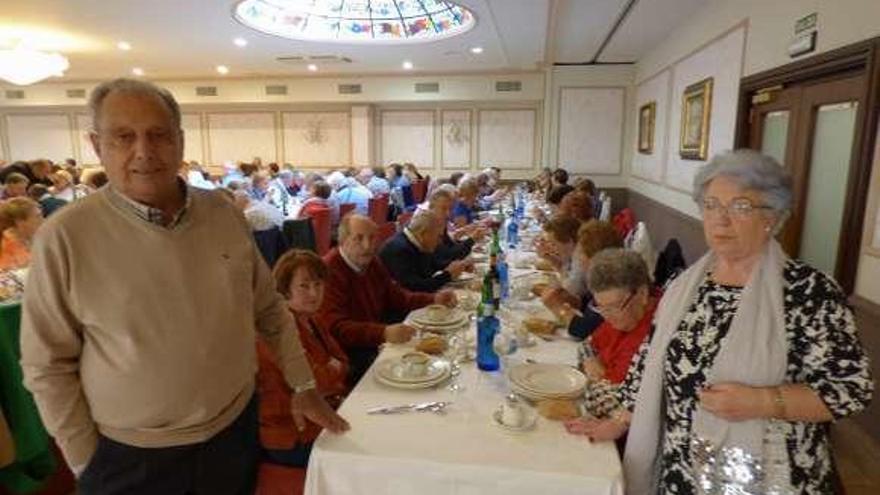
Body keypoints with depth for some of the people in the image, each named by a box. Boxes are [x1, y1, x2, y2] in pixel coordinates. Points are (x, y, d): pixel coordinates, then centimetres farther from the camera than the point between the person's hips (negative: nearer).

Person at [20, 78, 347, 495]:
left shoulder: (223, 212, -4)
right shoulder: (64, 237, -14)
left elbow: (269, 310, 3)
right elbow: (48, 365, -7)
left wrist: (303, 385, 5)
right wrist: (84, 461, -4)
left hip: (234, 430, 3)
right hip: (130, 456, -2)